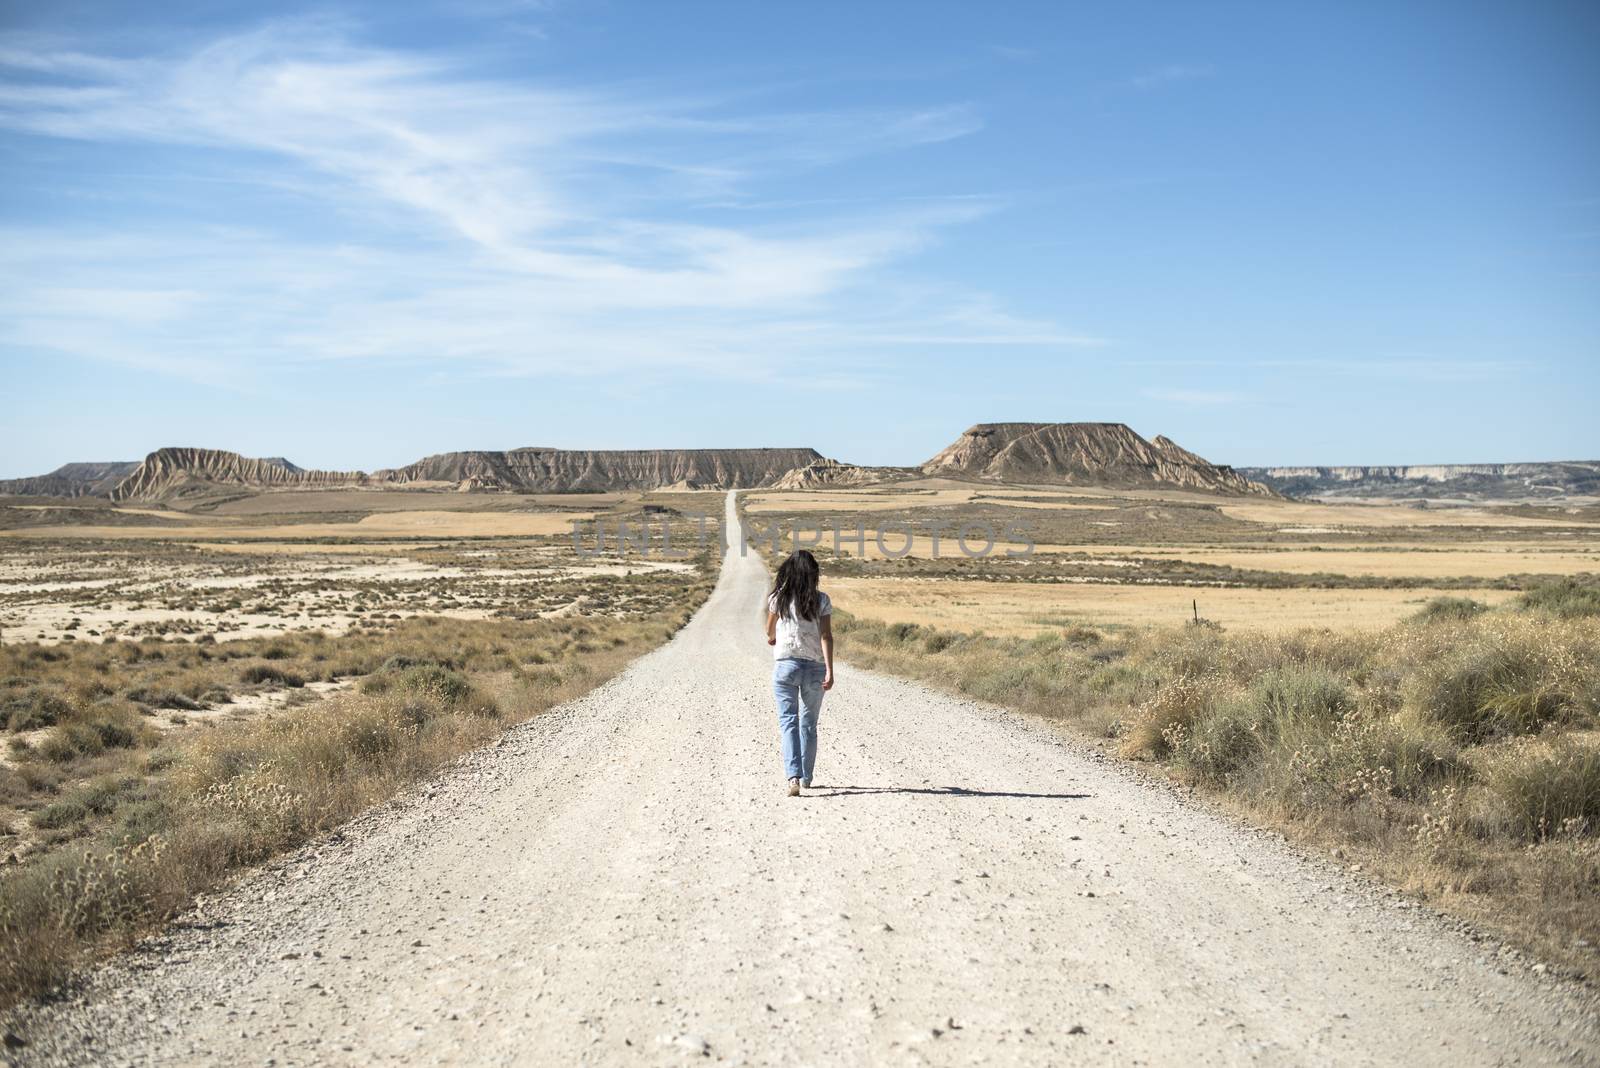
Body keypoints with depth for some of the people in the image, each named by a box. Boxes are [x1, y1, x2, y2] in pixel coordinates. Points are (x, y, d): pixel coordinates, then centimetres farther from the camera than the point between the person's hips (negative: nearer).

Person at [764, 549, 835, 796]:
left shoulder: (778, 597, -1)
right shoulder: (821, 600, -2)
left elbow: (770, 633, 13)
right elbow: (826, 636, -10)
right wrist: (829, 671, -12)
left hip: (785, 665, -1)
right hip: (815, 667, 1)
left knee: (788, 722, -2)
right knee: (809, 724, 15)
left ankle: (793, 777, -19)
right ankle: (806, 778, 24)